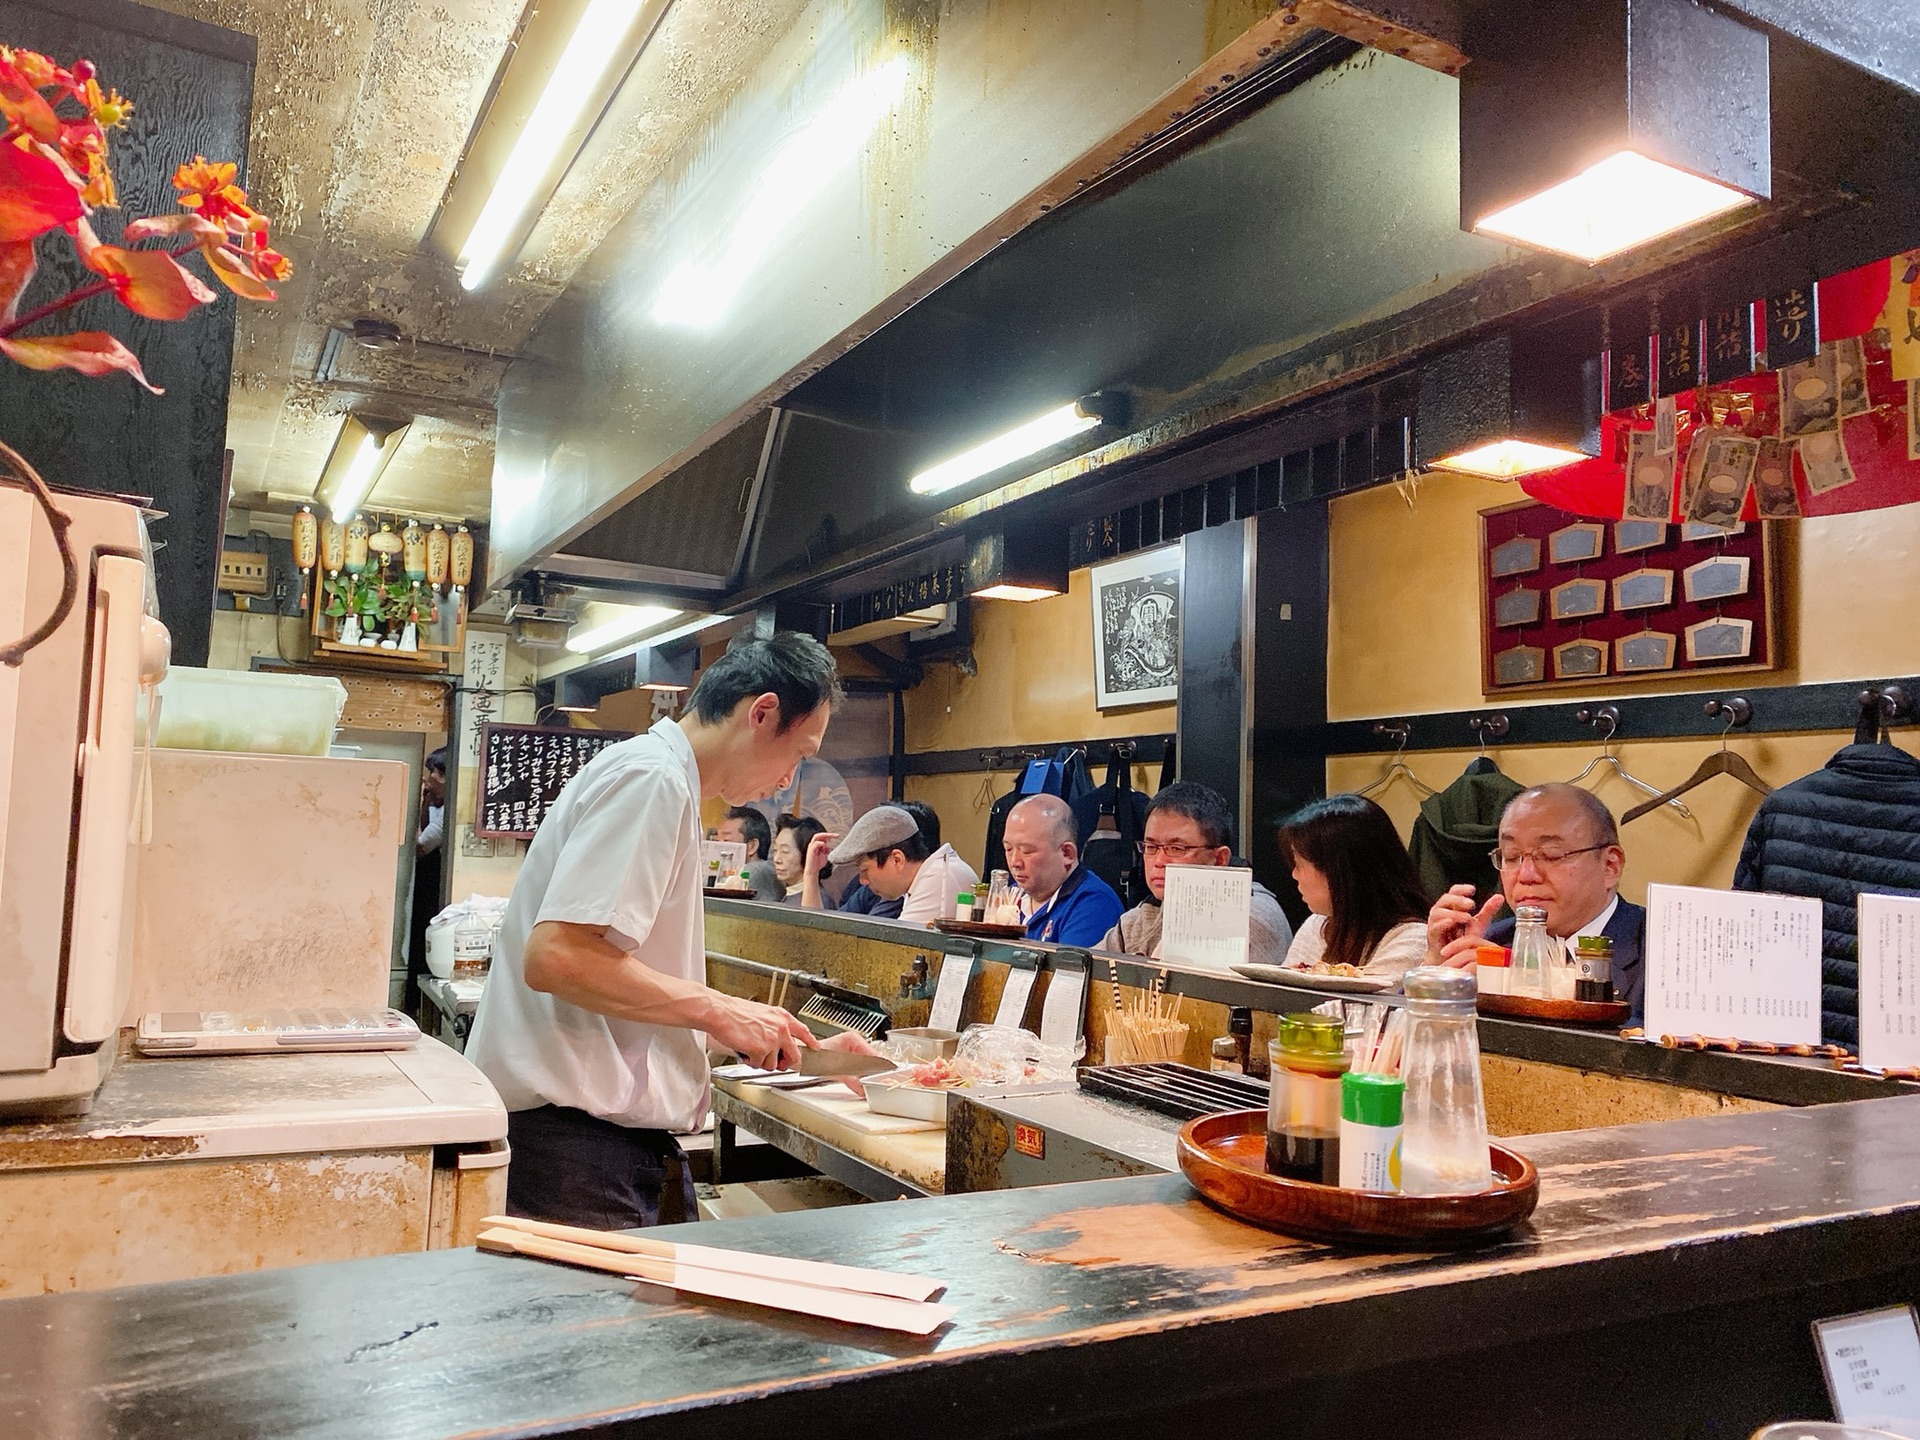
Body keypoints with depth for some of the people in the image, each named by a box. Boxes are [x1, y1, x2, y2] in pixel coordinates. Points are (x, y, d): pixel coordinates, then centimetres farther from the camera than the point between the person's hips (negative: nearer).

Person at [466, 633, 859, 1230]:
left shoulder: (661, 776, 18)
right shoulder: (652, 777, -15)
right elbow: (555, 956, -25)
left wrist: (766, 1032, 21)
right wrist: (717, 1009, -17)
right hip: (574, 1131, -10)